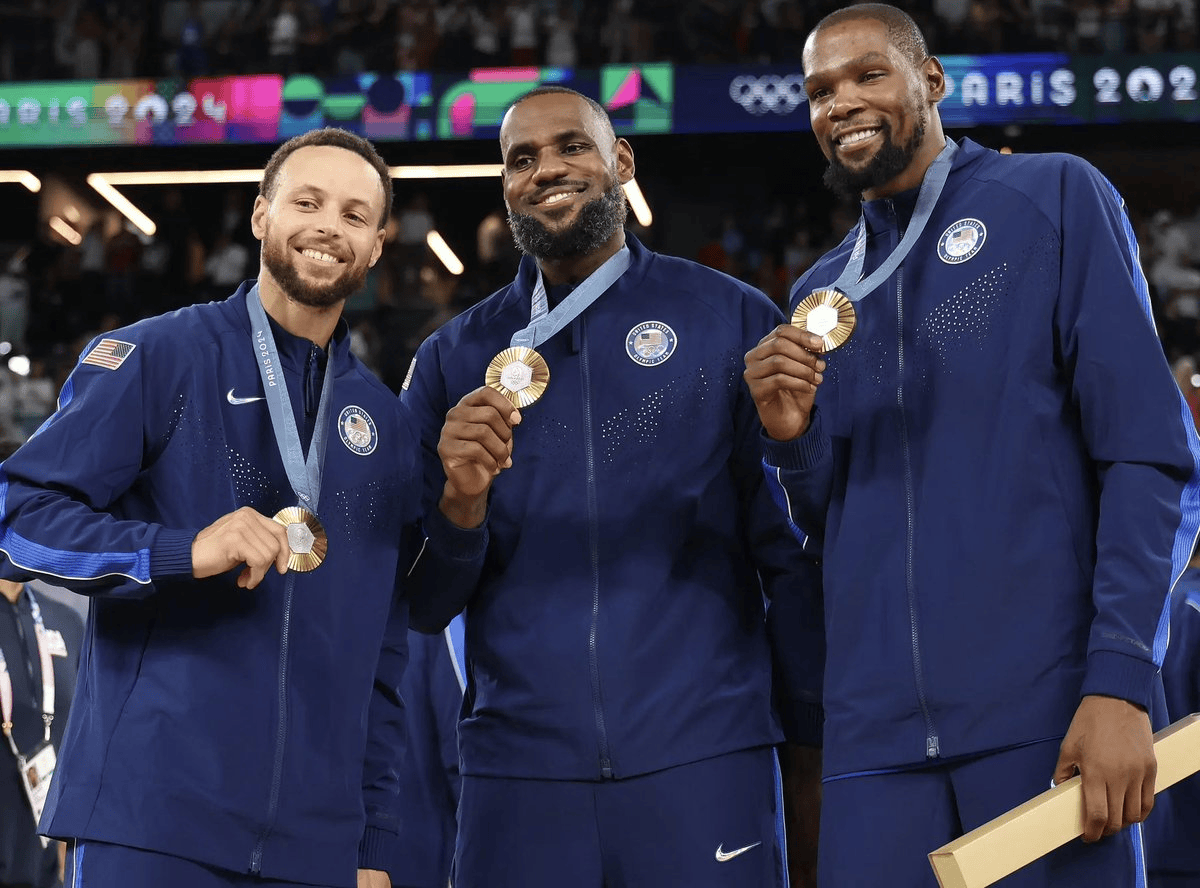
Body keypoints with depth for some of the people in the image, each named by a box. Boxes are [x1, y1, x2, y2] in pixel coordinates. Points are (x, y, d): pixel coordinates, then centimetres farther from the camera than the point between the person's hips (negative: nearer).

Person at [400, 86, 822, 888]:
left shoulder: (730, 319, 2)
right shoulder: (455, 357, 9)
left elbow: (791, 543, 2)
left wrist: (814, 743, -3)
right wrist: (460, 499, -11)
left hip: (700, 760, -2)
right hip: (516, 765, 2)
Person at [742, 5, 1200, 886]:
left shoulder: (1057, 199, 2)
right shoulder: (823, 293, 16)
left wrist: (1121, 683, -15)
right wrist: (791, 437, -3)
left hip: (1048, 712, -4)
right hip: (877, 730, 4)